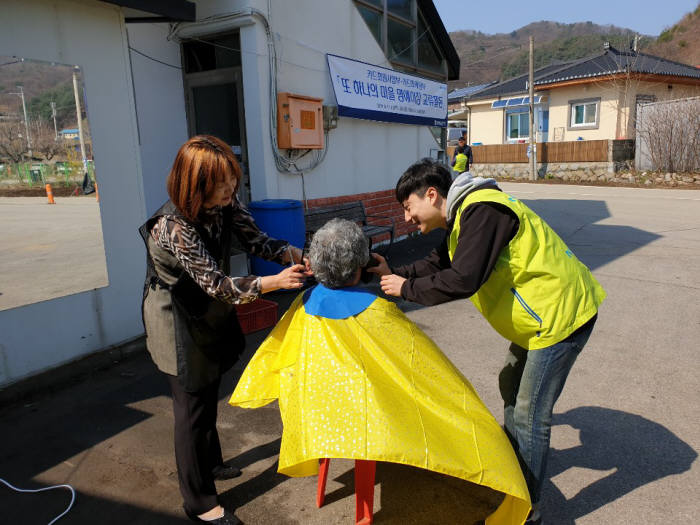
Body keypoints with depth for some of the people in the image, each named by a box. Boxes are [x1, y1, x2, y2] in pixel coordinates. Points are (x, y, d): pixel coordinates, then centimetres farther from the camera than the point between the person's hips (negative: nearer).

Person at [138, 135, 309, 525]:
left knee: (208, 394, 23)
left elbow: (256, 240, -9)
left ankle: (211, 462, 47)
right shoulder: (175, 229, -34)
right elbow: (218, 284, -32)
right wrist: (275, 282, -40)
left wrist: (296, 255, -26)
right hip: (179, 322, -7)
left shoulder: (225, 203, -12)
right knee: (192, 407, 4)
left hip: (208, 313, 8)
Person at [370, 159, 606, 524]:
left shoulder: (481, 212, -25)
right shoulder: (462, 217, 9)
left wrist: (406, 288, -19)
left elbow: (462, 280, -32)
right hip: (541, 311, 11)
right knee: (511, 385, 25)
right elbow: (438, 264, 13)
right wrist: (394, 274, 1)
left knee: (530, 414, -4)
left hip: (562, 312, -11)